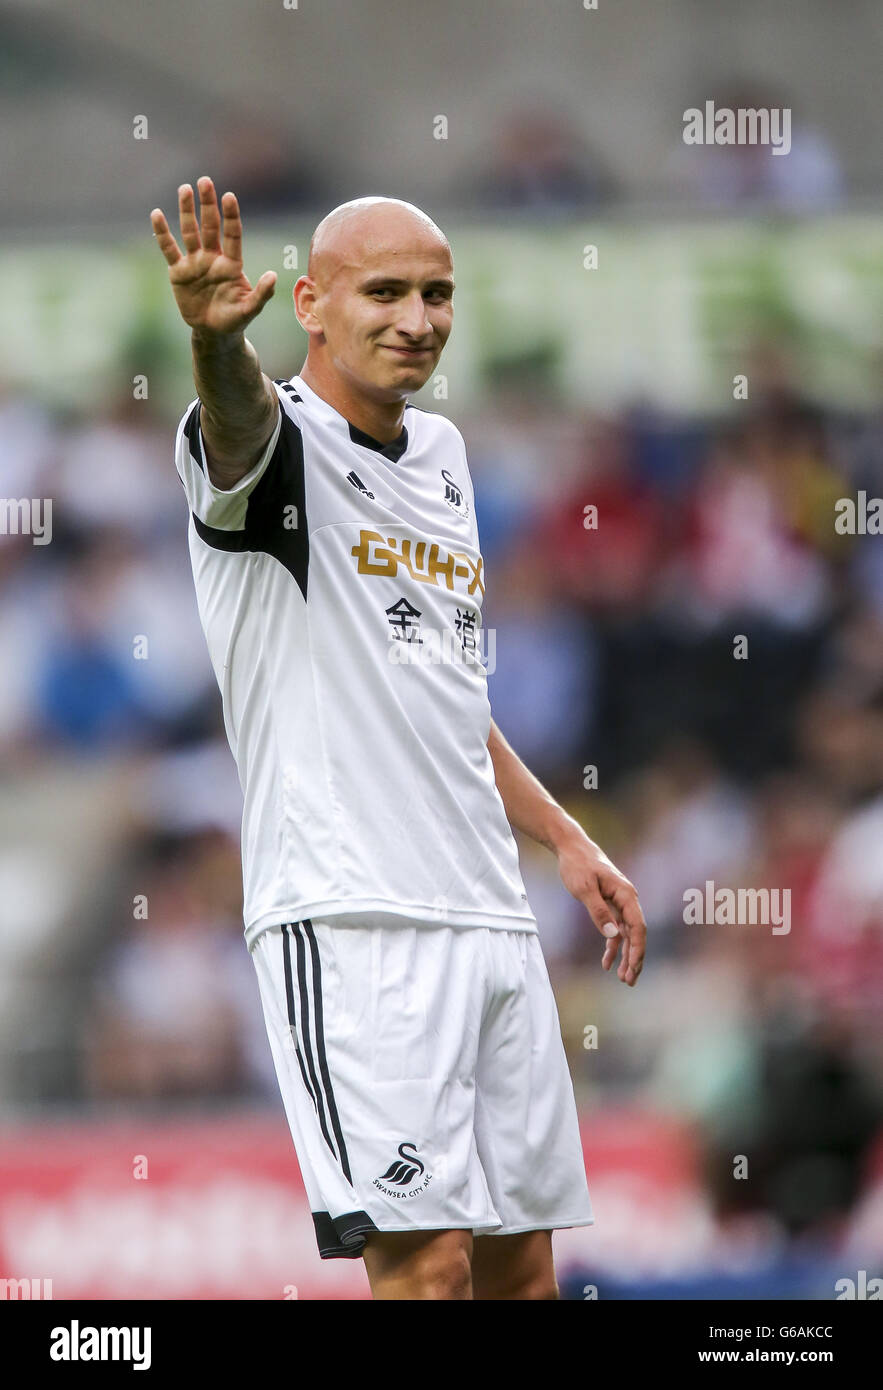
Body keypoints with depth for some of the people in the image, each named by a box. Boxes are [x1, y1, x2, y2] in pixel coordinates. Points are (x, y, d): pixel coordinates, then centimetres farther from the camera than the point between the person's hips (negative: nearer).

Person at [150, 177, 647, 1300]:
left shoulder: (442, 453, 18)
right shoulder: (283, 443, -5)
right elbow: (239, 422, -32)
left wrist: (564, 838, 26)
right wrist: (217, 338, -55)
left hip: (491, 916, 8)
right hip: (350, 916, -8)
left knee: (522, 1268, 8)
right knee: (428, 1261, -17)